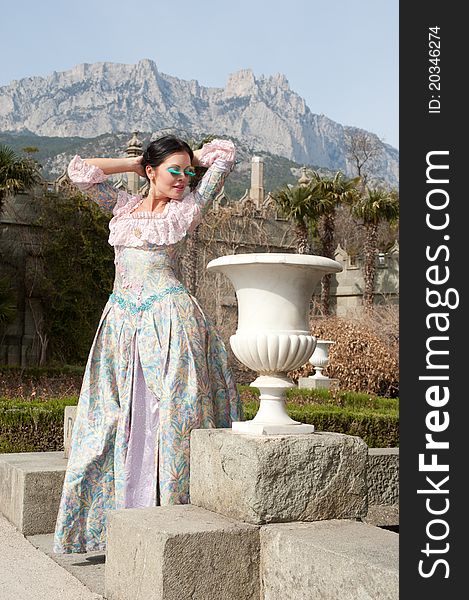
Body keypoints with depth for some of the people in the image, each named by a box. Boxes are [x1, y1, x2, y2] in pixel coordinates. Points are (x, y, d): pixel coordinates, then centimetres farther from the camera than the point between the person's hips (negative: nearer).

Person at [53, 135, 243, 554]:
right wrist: (134, 163, 13)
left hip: (169, 319, -3)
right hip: (122, 319, 3)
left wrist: (188, 158, 23)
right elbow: (80, 170, 7)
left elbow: (224, 153, 11)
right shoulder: (123, 206, 14)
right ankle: (120, 514, 13)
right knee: (120, 418, 4)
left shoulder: (187, 209, 6)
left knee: (172, 413, -5)